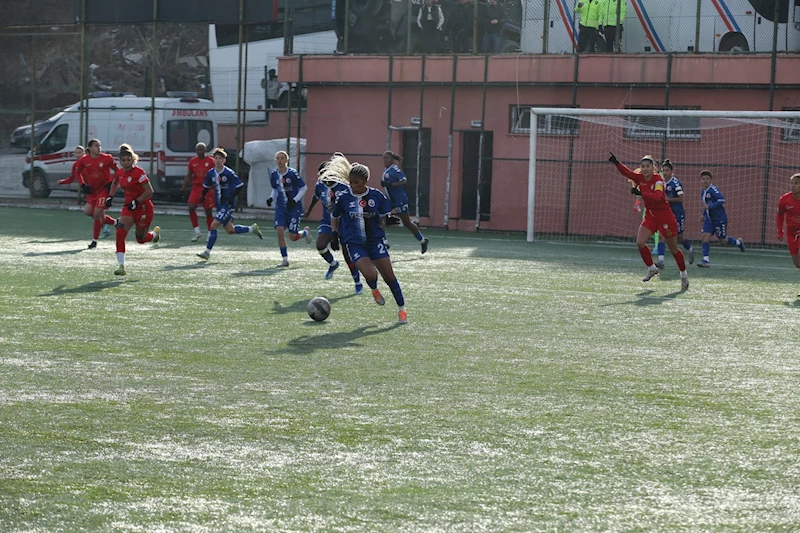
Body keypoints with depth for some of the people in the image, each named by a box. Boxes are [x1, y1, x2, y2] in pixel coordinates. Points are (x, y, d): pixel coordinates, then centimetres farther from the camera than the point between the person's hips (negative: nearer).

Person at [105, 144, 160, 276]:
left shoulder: (138, 173, -20)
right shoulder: (119, 173, 1)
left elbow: (149, 191, -22)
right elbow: (115, 183, 25)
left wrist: (136, 202, -26)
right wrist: (110, 197, 15)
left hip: (143, 207, -5)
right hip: (129, 207, 5)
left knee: (141, 239, 10)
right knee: (120, 232, -19)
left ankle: (155, 233, 48)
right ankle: (121, 266, -18)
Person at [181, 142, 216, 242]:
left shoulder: (211, 161, -3)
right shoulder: (192, 161, 7)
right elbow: (189, 176, 13)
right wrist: (183, 188, 6)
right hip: (196, 188, 3)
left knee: (208, 211, 1)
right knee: (191, 208, -14)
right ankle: (197, 232, -3)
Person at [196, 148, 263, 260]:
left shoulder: (229, 173, -13)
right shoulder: (211, 173, 5)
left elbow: (239, 186, -7)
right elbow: (206, 187, 18)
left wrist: (232, 197, -18)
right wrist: (202, 196, 1)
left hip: (228, 205, -7)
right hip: (219, 205, 7)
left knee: (213, 226, -14)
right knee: (230, 230, 12)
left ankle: (207, 252, -7)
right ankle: (252, 229, 32)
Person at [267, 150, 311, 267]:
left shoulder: (293, 173, -14)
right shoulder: (274, 175, 1)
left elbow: (304, 188, -7)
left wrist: (294, 200, -17)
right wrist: (271, 198, -2)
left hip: (294, 208, -4)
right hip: (281, 207, 4)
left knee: (292, 237, -4)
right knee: (279, 231, -14)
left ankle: (305, 232, 32)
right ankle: (285, 259, -3)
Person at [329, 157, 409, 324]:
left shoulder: (376, 196, -5)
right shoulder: (344, 197, -6)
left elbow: (383, 217, 8)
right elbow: (334, 217, 10)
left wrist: (383, 238, 8)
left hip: (375, 240, 1)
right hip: (354, 243, -1)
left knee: (389, 275, 0)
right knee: (370, 274, -21)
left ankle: (402, 308, 16)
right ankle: (374, 289, 16)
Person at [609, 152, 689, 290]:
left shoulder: (658, 180, -18)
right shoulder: (640, 178, -1)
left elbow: (658, 196, -36)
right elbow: (627, 172, -18)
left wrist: (642, 193, -47)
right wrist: (616, 163, -34)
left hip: (664, 215, -6)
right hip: (650, 215, 6)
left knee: (673, 249, 6)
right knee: (640, 242, -12)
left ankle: (684, 274, 25)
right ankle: (652, 269, 8)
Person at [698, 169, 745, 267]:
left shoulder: (713, 189, -17)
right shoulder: (703, 192, 10)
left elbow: (722, 200, -29)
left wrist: (710, 206, -29)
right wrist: (704, 214, 17)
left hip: (719, 218, -7)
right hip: (709, 218, 7)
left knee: (722, 239, 4)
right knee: (704, 236, -9)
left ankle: (738, 242, 34)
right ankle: (706, 260, -7)